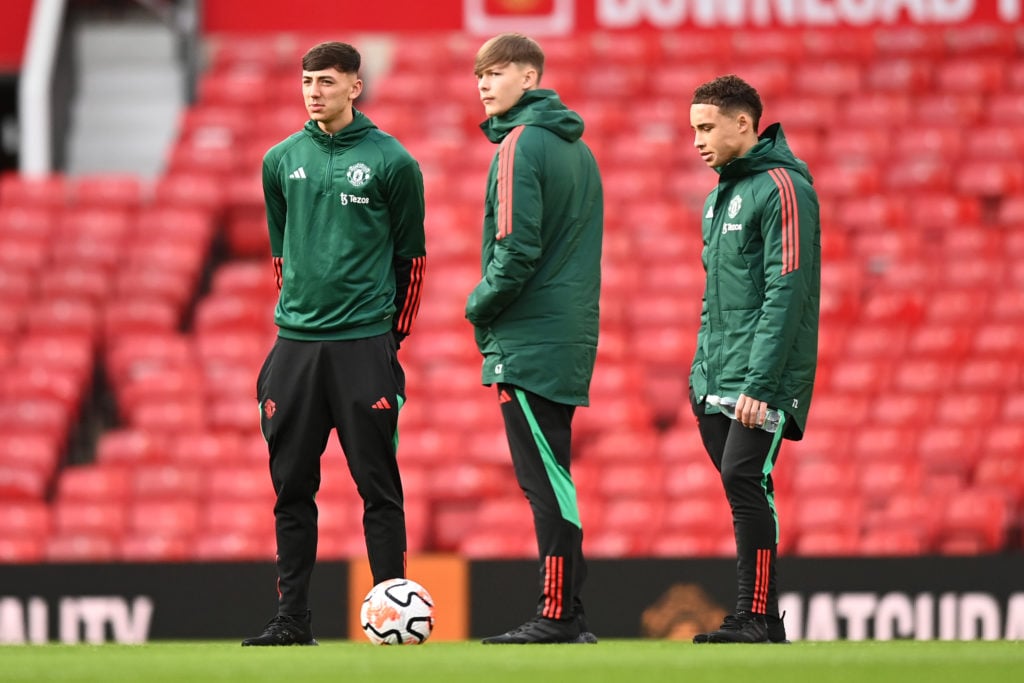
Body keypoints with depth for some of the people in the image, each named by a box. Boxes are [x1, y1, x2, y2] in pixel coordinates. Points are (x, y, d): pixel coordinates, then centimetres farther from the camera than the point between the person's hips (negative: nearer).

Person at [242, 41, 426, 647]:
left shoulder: (392, 163, -2)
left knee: (378, 485, -3)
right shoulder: (282, 162, 9)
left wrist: (392, 334, 5)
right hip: (294, 346, 4)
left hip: (365, 347, -4)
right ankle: (292, 616, 9)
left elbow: (411, 256, 4)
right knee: (292, 486, 5)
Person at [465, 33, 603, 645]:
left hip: (528, 340, -9)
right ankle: (570, 616, 10)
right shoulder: (578, 149, 17)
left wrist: (481, 306, -4)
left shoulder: (519, 146, -11)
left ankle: (559, 615, -9)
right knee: (551, 479, 11)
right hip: (571, 336, 9)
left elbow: (517, 250, -19)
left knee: (544, 479, -8)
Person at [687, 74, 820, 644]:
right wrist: (703, 369, 17)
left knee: (744, 480, -16)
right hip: (718, 383, 9)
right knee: (744, 490, 7)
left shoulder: (782, 189, -10)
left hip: (765, 380, -9)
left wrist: (759, 383, -22)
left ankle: (758, 618, -16)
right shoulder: (720, 195, 18)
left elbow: (786, 294, -17)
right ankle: (759, 616, 10)